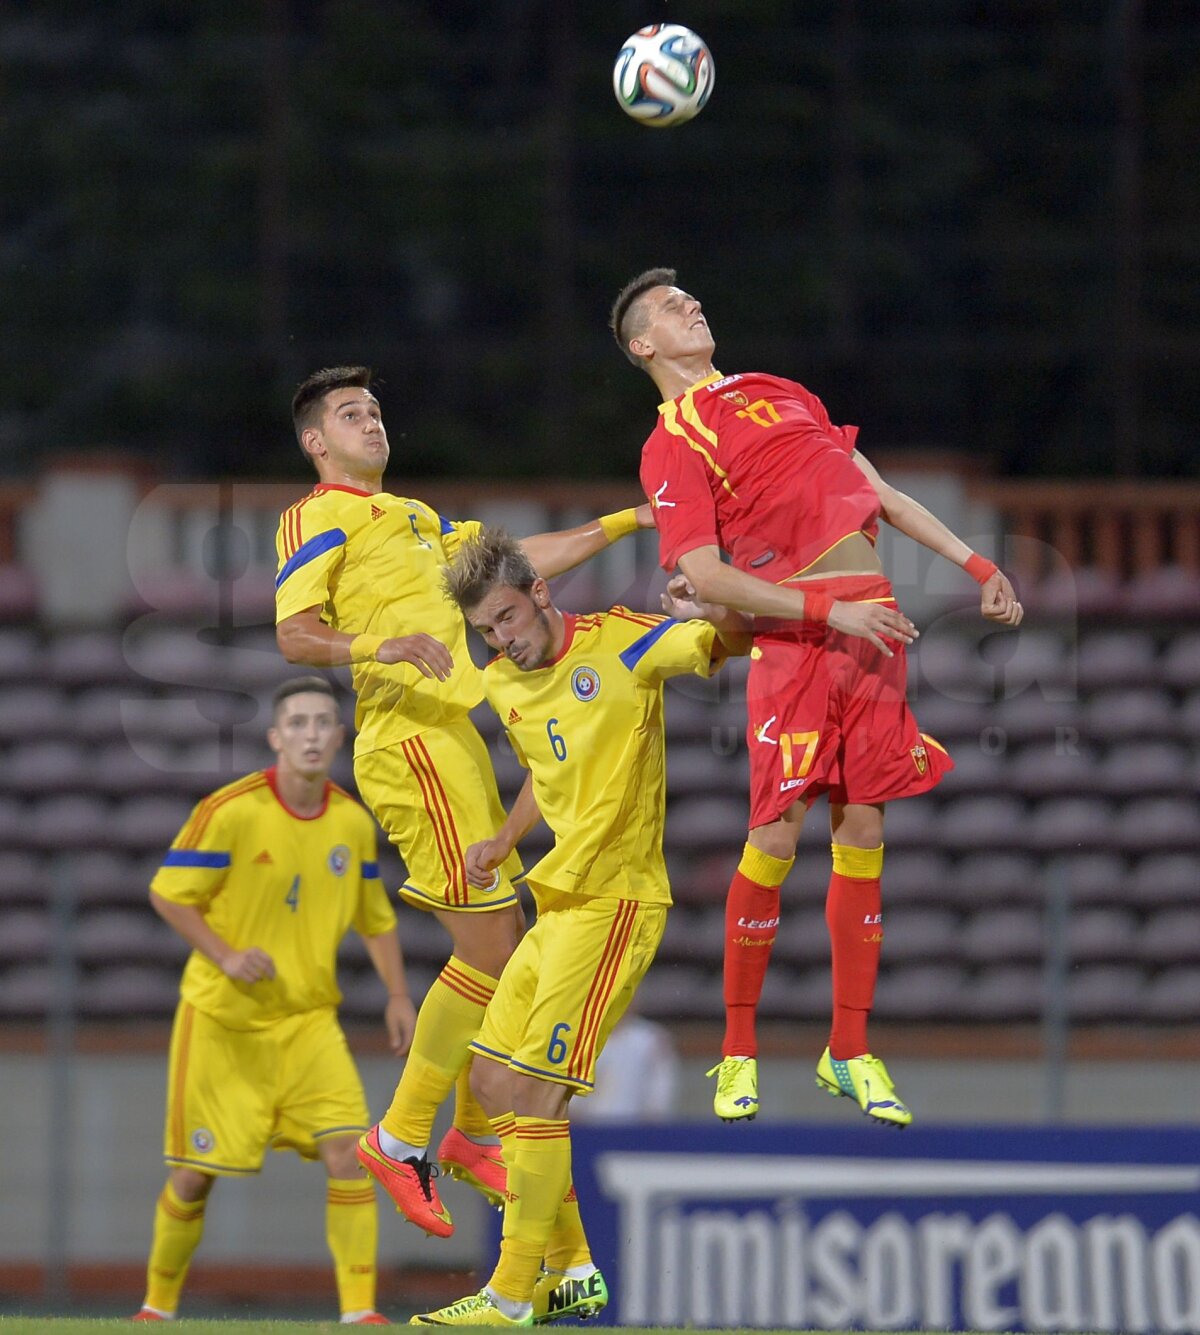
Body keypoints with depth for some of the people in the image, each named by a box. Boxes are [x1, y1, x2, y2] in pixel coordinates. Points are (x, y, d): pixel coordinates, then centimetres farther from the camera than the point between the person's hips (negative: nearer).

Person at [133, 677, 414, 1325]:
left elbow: (375, 918, 15)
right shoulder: (231, 811, -14)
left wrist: (398, 997, 6)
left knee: (346, 1150, -15)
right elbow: (168, 892, -7)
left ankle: (359, 1308, -13)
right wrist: (226, 957, -18)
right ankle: (157, 1306, 24)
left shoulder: (353, 824, 1)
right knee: (194, 1174, 2)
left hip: (308, 1019, 3)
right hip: (221, 1020, -3)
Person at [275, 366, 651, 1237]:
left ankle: (475, 1137, 22)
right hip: (409, 740, -9)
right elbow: (295, 635, -13)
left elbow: (520, 560, 30)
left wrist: (623, 525, 25)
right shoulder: (318, 517, -2)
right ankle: (400, 1141, -5)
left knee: (504, 944, 11)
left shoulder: (413, 518, 25)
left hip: (453, 737, 9)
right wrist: (383, 647, -30)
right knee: (490, 950, -12)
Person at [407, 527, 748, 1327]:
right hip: (558, 903, 9)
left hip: (614, 902, -9)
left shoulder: (621, 646, -8)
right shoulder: (504, 686, 12)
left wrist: (716, 605, -32)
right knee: (493, 1081, 8)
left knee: (535, 1092, -12)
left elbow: (736, 639, -11)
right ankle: (571, 1272, 16)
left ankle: (514, 1296, -8)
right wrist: (504, 842, 18)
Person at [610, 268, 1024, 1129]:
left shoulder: (777, 392, 22)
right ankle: (740, 1052, 0)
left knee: (862, 832, 3)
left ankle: (850, 1052, 8)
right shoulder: (671, 446, 0)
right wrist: (830, 611, -17)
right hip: (794, 635, -6)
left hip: (871, 623, 6)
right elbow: (705, 576, -10)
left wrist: (975, 565, 18)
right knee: (778, 836, -11)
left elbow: (879, 492, 25)